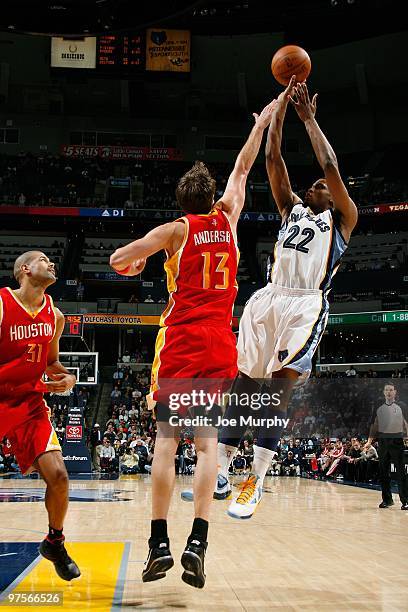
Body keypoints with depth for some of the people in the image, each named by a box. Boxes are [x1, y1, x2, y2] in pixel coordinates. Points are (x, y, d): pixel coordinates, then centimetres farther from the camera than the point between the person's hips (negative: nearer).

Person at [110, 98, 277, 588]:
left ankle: (159, 543, -4)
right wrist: (261, 125, 38)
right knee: (208, 443, 1)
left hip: (181, 344, -2)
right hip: (220, 345, 3)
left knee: (166, 441, -1)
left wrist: (131, 265, 20)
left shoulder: (176, 229, 2)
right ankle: (197, 542, -10)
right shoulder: (227, 220, 11)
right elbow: (242, 169, 26)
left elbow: (118, 259, -3)